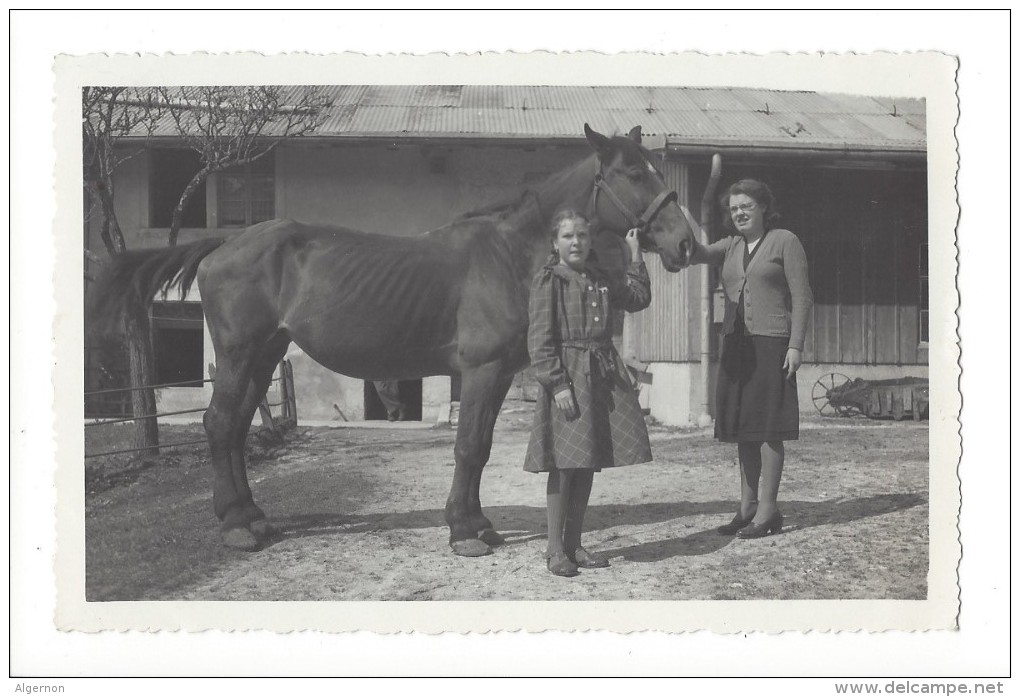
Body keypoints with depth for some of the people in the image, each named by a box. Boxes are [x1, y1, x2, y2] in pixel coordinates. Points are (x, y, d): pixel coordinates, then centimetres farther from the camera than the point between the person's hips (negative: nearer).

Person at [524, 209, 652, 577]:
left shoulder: (601, 280, 13)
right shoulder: (548, 280, -5)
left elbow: (639, 298, 30)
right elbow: (540, 340, -10)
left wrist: (635, 256, 28)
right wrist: (558, 384, -17)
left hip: (604, 377, 6)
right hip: (567, 377, -6)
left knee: (588, 465, 10)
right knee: (563, 465, -3)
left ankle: (574, 544, 20)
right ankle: (555, 549, 8)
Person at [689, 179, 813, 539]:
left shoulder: (785, 241, 1)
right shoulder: (730, 247, 17)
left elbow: (801, 297, -4)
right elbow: (697, 254, 0)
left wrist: (796, 345, -12)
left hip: (771, 343, -6)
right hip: (735, 343, 6)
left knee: (767, 427, -5)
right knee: (742, 428, 9)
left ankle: (768, 509, 1)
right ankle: (748, 506, 17)